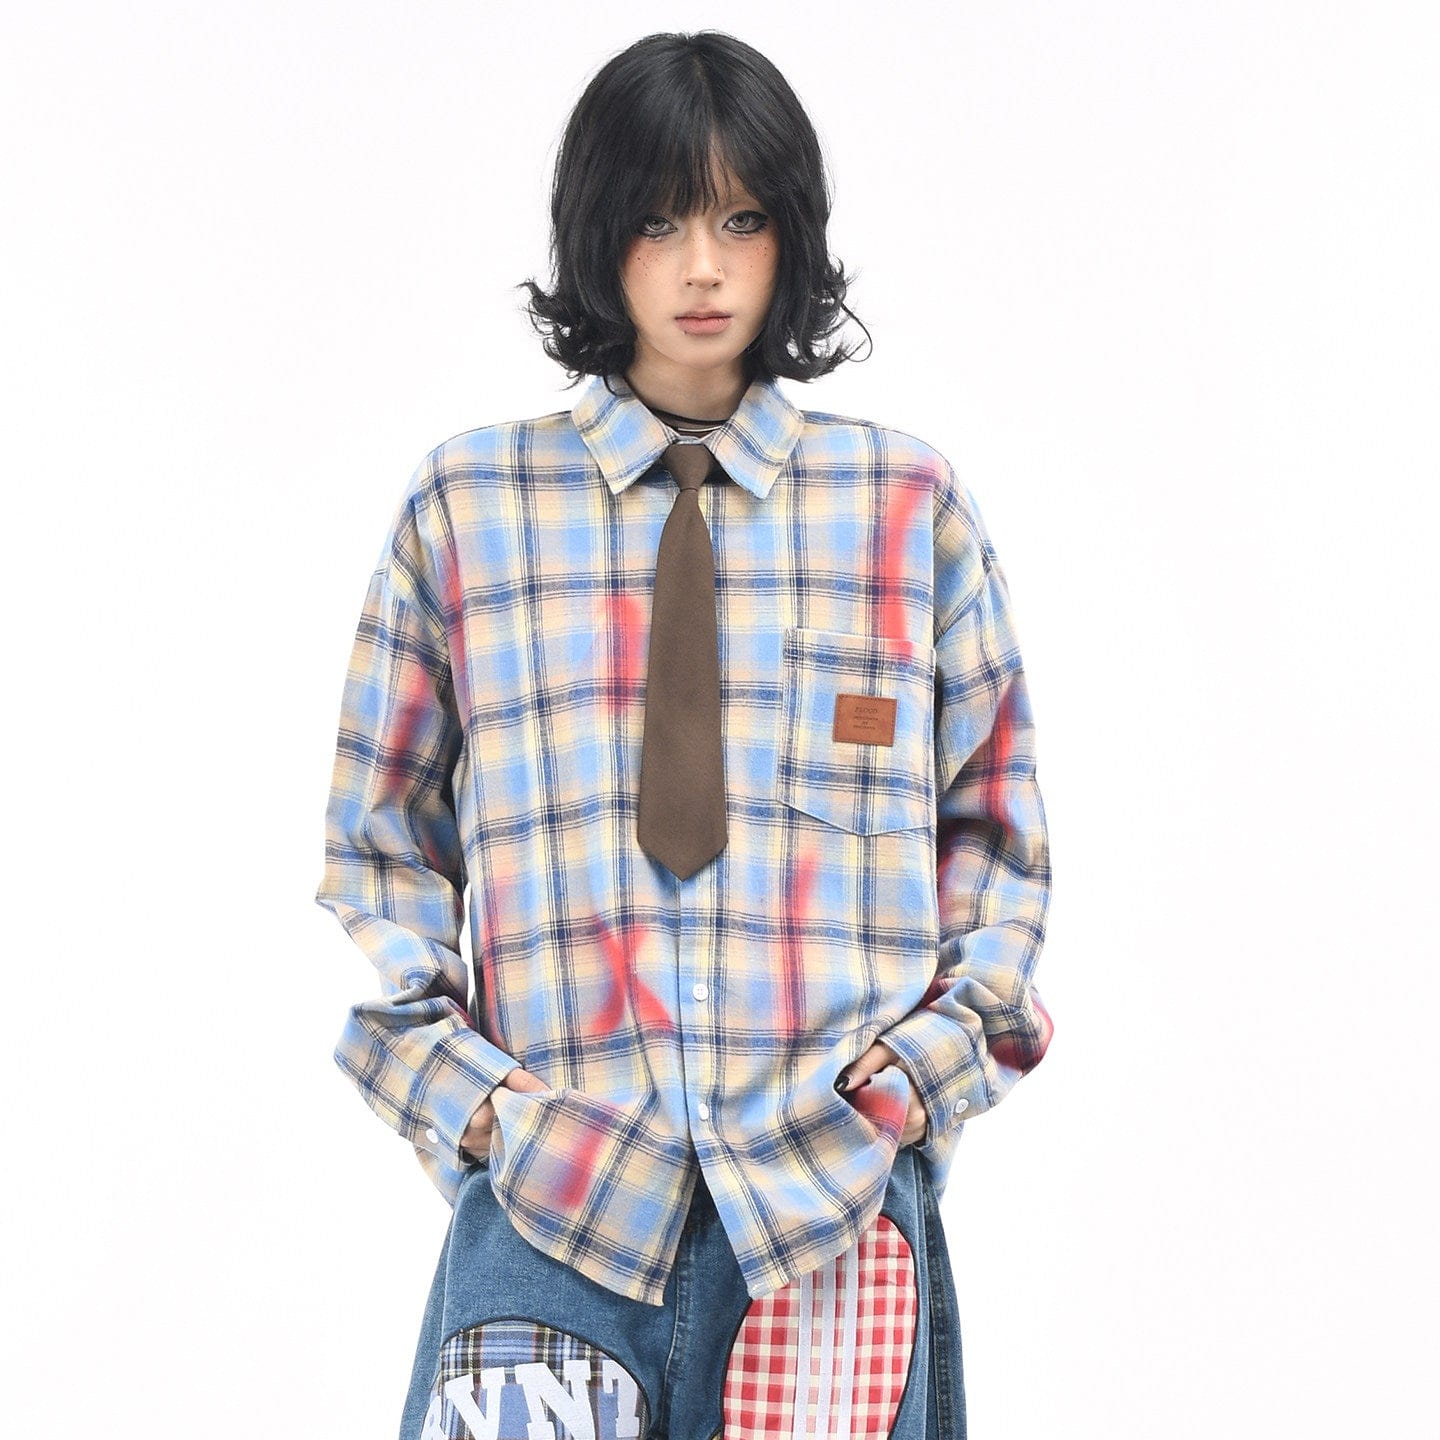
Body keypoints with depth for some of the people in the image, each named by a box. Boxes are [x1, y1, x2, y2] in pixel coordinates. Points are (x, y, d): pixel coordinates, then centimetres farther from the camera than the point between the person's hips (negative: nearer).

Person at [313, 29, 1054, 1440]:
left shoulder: (910, 507, 7)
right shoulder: (464, 506, 6)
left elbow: (993, 828, 13)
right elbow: (378, 845, 10)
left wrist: (930, 1055, -1)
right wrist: (461, 1089, -2)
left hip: (839, 1174, 1)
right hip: (554, 1180, 0)